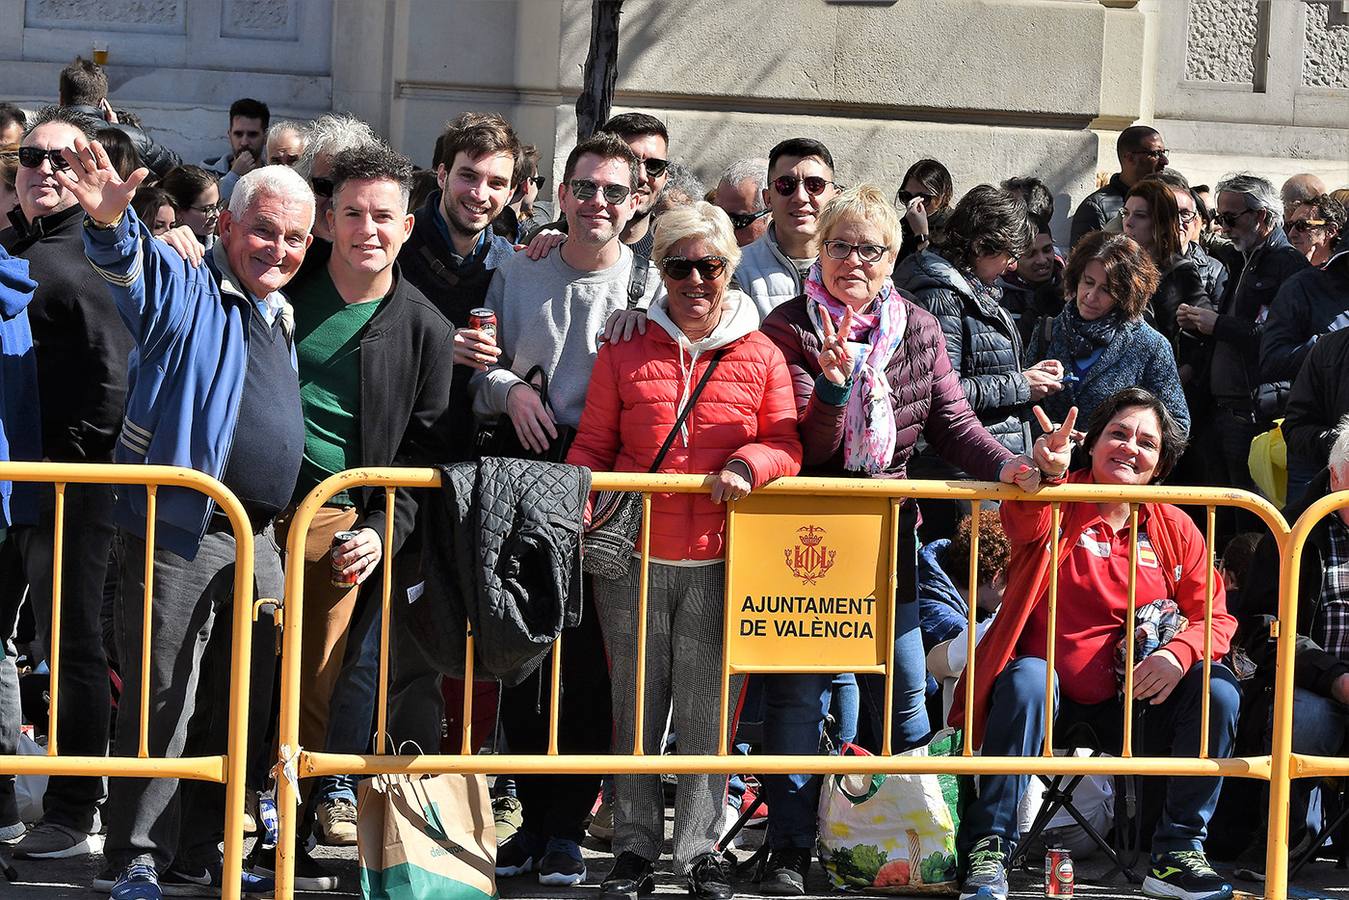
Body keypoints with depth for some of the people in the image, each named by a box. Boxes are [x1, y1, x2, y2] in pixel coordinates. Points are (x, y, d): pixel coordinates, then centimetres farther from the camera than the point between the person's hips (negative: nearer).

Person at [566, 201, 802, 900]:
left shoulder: (759, 355, 6)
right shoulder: (625, 351, 7)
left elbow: (787, 444, 5)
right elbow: (592, 444, 10)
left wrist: (750, 464, -15)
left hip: (720, 561, -1)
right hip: (633, 558, 1)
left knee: (707, 710, 3)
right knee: (636, 705, 6)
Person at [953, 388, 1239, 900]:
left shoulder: (1175, 529, 6)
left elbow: (1214, 616, 2)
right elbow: (1025, 526, -28)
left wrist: (1180, 653, -22)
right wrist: (1045, 475, -51)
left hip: (1133, 699, 3)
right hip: (1049, 688, -3)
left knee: (1217, 688, -20)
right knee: (1025, 681, -35)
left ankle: (1177, 854, -12)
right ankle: (989, 850, -27)